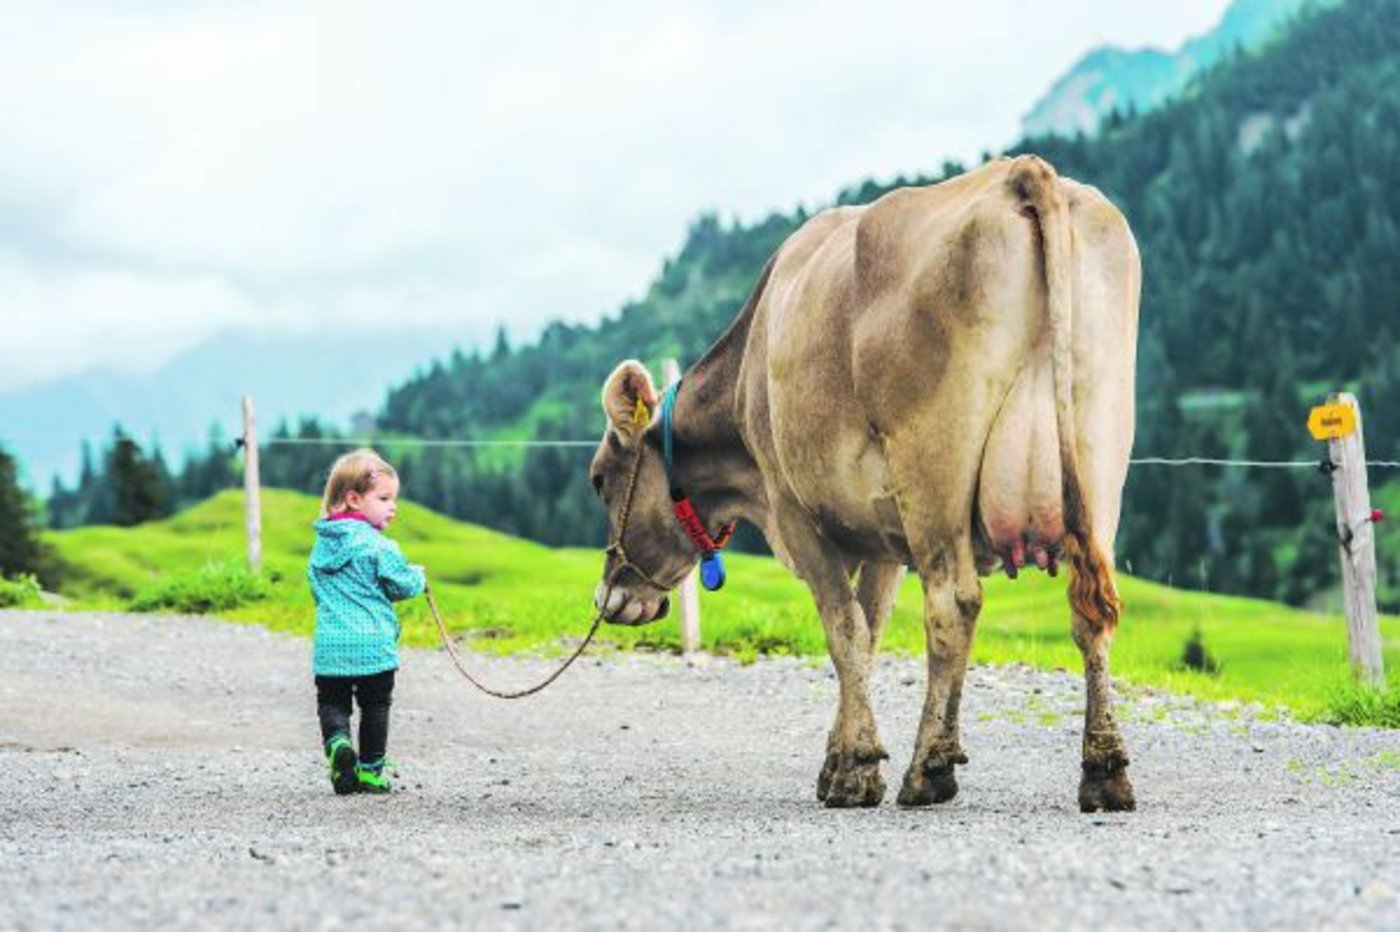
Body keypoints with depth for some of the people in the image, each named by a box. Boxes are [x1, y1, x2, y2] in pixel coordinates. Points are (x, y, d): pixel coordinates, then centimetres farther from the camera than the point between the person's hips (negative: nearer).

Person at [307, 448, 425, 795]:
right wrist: (418, 577, 15)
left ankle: (338, 742, -17)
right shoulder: (377, 546, -11)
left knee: (331, 702, 12)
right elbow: (403, 585, -7)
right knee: (375, 705, 10)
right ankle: (369, 772, 13)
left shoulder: (322, 544, 9)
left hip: (330, 644, 4)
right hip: (373, 645, -4)